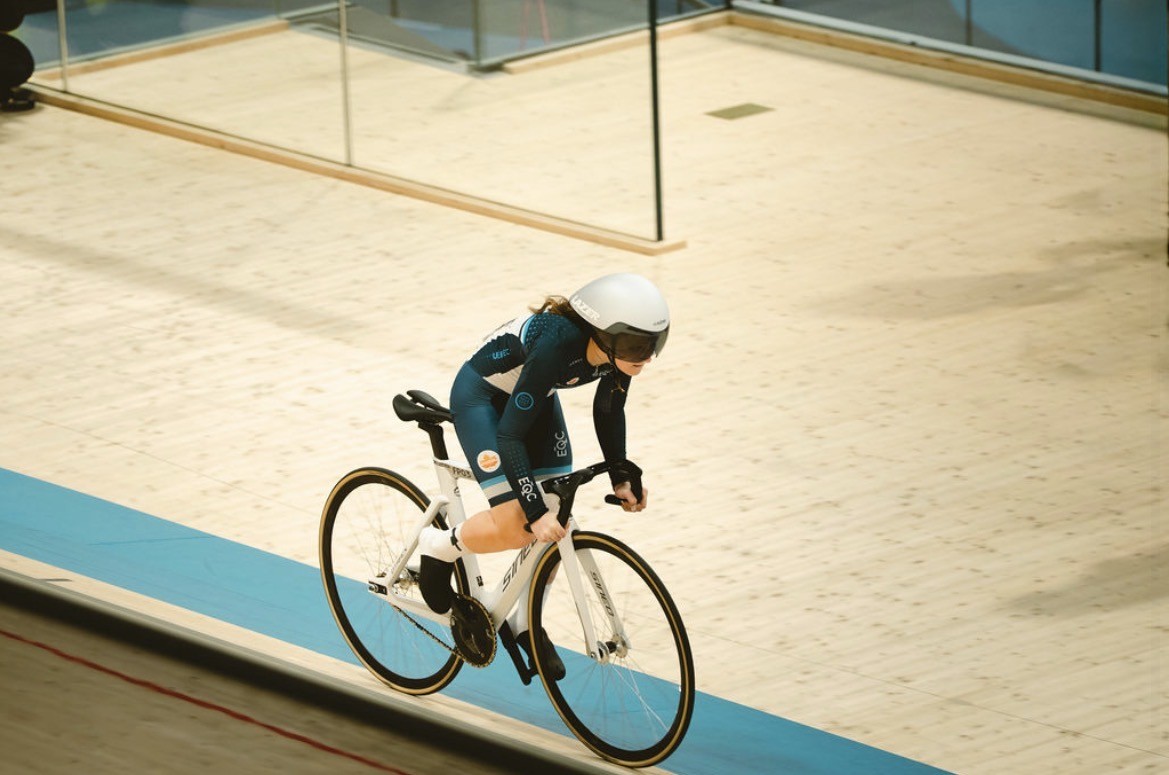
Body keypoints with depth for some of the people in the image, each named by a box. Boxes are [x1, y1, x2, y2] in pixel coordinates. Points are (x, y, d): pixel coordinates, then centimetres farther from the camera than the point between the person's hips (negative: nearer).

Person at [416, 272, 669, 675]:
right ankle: (439, 547, 8)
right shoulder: (557, 345, -41)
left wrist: (621, 478, -3)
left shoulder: (618, 348, -21)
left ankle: (526, 625, 22)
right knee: (516, 526, -20)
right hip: (482, 396, -7)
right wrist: (535, 511, -38)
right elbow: (510, 435, -36)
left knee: (555, 523, 2)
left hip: (535, 397, 7)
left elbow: (608, 410, 2)